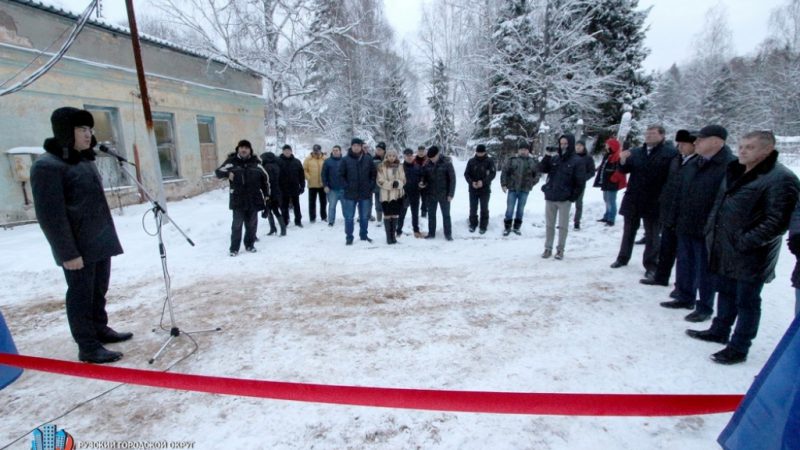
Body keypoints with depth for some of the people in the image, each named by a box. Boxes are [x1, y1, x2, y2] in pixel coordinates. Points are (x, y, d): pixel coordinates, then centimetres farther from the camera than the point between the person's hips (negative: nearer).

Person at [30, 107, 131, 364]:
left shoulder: (85, 160, 13)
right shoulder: (47, 165, -15)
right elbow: (50, 215, -18)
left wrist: (108, 236, 19)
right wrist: (68, 252, -20)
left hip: (101, 242, 8)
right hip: (79, 248, -8)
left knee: (99, 290, 18)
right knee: (82, 295, 2)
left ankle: (100, 330, 32)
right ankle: (88, 347, 12)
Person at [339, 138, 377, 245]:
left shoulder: (368, 159, 2)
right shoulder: (345, 160, -3)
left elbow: (374, 173, 8)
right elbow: (341, 175, 0)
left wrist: (371, 186, 0)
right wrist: (346, 186, -8)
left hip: (365, 193, 2)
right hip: (350, 194, -2)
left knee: (364, 216, 12)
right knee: (349, 217, 3)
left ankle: (364, 235, 27)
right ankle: (349, 237, 13)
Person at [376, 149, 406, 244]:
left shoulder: (399, 167, 6)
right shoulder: (382, 167, -2)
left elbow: (403, 180, 3)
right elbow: (380, 181, -7)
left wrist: (398, 183, -19)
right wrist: (391, 184, -21)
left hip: (397, 195, 3)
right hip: (386, 195, -3)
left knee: (395, 215, 8)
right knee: (387, 215, 0)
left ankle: (393, 235, 19)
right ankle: (388, 236, 8)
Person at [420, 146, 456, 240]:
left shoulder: (446, 163, -11)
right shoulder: (427, 164, -1)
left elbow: (452, 179, -9)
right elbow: (425, 176, 10)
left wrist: (451, 194, -13)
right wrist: (423, 183, -13)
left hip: (444, 194, -3)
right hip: (431, 194, 4)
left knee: (446, 214, 6)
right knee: (431, 214, 11)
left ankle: (448, 234, 16)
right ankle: (431, 233, 23)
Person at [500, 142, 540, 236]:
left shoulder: (533, 161, 4)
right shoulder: (512, 160, -2)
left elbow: (537, 174, 11)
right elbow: (504, 172, -2)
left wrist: (531, 183, 3)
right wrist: (504, 184, -7)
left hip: (525, 190, 2)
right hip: (512, 189, -1)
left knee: (520, 209, 11)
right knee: (509, 209, 2)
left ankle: (517, 227, 23)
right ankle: (507, 227, 14)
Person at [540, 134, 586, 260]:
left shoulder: (577, 161, -4)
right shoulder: (554, 158, 7)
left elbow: (580, 182, -6)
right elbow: (543, 169, 2)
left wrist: (573, 197, -9)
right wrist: (547, 156, -10)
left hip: (564, 199, -4)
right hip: (550, 197, 4)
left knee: (563, 226, 5)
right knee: (549, 225, 9)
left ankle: (560, 249, 15)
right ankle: (548, 248, 18)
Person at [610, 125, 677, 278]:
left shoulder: (670, 153, -8)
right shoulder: (636, 152, 7)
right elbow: (625, 169, 5)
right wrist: (623, 160, -16)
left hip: (654, 201, -4)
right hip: (633, 199, 4)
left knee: (652, 235, 7)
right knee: (629, 231, 16)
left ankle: (651, 265, 17)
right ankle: (623, 258, 29)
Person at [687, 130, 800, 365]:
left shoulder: (781, 179, -16)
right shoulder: (735, 172, 10)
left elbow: (777, 222, -20)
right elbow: (719, 203, 20)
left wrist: (745, 242, -22)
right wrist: (711, 229, 12)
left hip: (751, 257, -8)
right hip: (724, 250, 8)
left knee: (747, 301, 5)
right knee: (726, 292, 21)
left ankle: (738, 348, 17)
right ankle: (720, 331, 38)